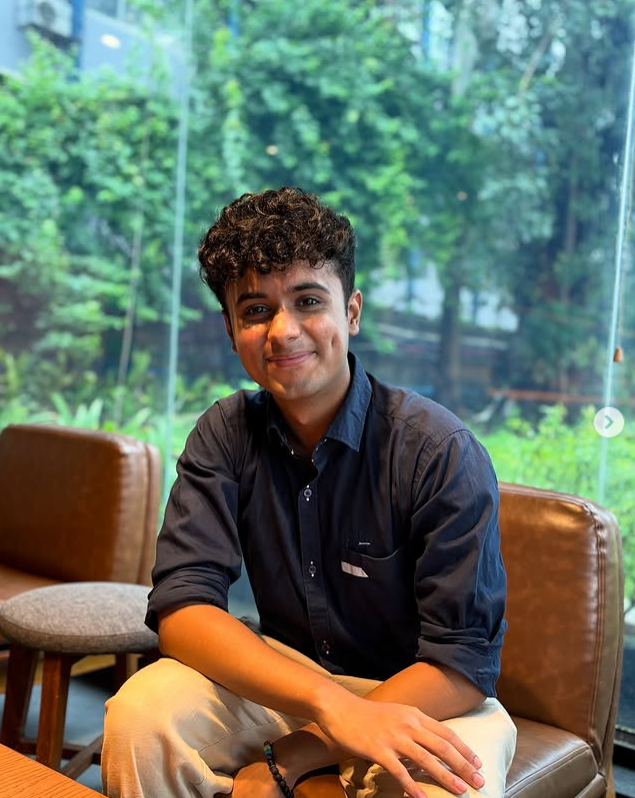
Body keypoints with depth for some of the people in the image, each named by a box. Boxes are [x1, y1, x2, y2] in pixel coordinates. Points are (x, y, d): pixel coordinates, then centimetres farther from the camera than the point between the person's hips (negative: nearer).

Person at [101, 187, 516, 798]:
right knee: (140, 713, -23)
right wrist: (329, 703, -32)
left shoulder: (439, 451, -20)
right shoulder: (225, 436, -7)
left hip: (420, 697, -2)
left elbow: (463, 662, -18)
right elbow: (180, 605, -16)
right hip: (281, 674, 3)